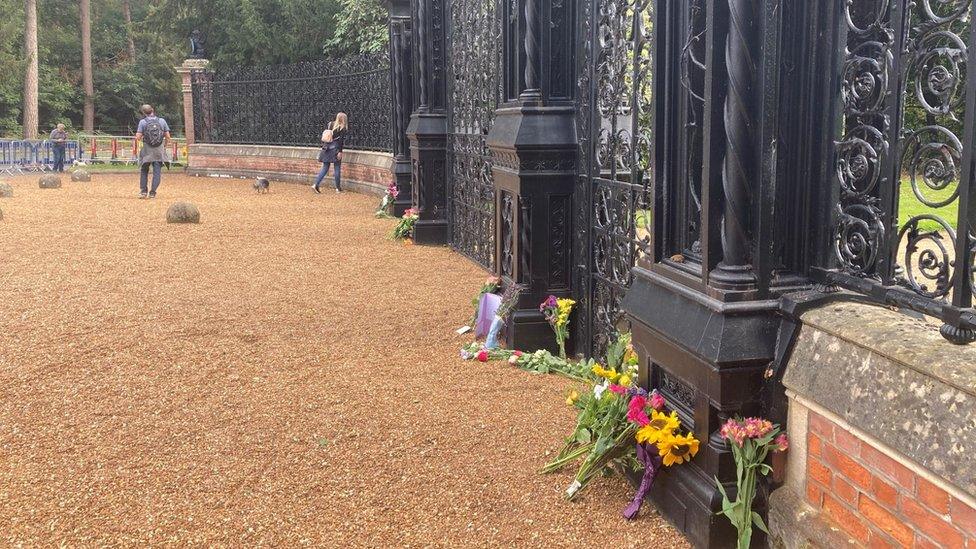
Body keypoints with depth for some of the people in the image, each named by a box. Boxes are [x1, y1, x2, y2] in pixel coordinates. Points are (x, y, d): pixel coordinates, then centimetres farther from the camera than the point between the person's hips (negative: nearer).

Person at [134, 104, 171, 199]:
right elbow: (167, 136, 2)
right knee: (157, 172, 4)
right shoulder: (162, 121, 1)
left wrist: (141, 137, 13)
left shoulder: (142, 122, -5)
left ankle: (143, 191, 13)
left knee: (144, 171, 14)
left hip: (147, 151, -1)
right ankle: (152, 192, 1)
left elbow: (138, 137, -9)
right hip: (159, 151, 1)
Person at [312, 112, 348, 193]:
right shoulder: (343, 128, -6)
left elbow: (324, 137, 11)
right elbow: (340, 140, -14)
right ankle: (338, 188, 11)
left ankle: (316, 184, -3)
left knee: (325, 168, 8)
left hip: (327, 148, 5)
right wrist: (340, 151, -15)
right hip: (335, 148, -5)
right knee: (337, 169, 5)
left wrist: (324, 146, 18)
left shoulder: (330, 124, 10)